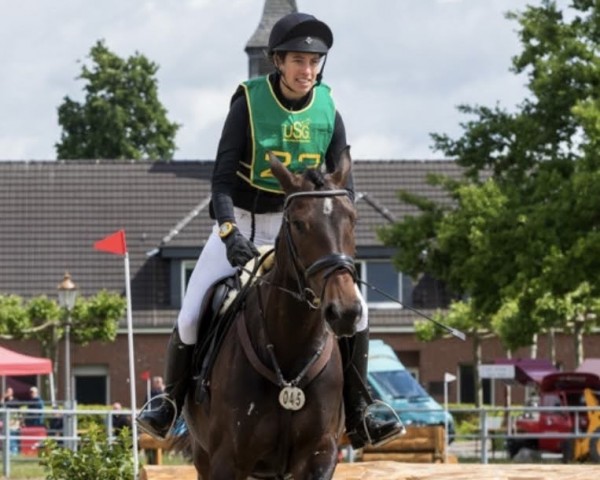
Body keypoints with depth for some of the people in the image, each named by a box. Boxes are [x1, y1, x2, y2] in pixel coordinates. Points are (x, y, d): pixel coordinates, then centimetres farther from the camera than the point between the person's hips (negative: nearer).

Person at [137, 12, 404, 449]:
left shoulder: (328, 113, -5)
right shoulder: (249, 104, -14)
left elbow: (342, 183, -3)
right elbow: (223, 176, -17)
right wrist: (229, 232, -32)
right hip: (240, 225, -3)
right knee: (190, 317, -10)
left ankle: (357, 417, 0)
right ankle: (170, 406, 13)